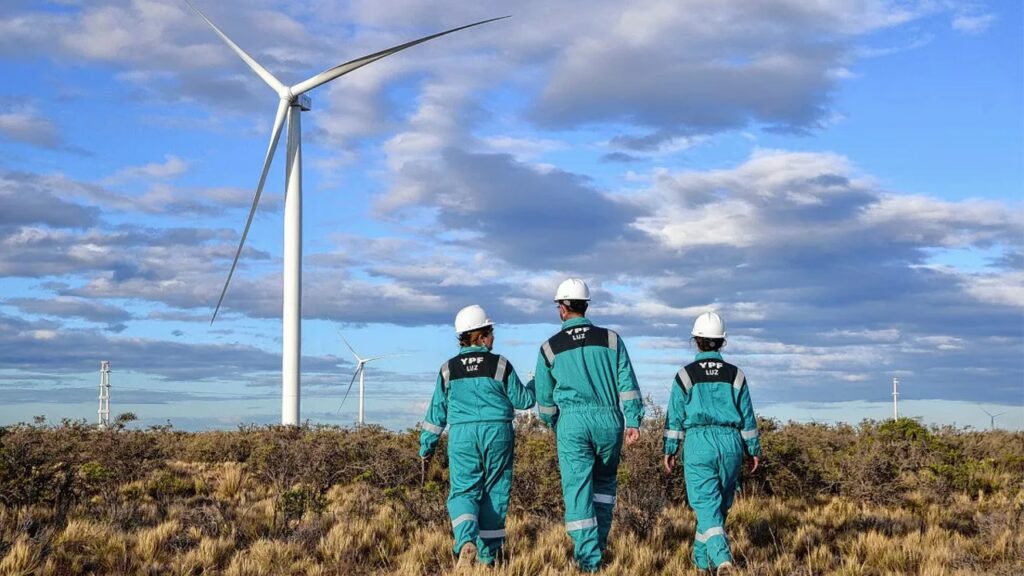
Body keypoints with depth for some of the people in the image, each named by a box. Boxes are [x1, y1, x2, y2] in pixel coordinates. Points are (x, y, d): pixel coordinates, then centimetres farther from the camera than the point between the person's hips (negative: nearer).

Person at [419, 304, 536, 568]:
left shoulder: (448, 370, 5)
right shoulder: (500, 365, -1)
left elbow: (437, 412, 8)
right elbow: (523, 400, 5)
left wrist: (426, 447, 16)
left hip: (462, 437, 1)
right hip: (497, 435, -1)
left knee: (463, 492, 2)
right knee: (494, 493, 9)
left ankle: (466, 542, -26)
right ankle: (487, 554, 14)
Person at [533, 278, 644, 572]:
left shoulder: (550, 348, 6)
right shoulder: (611, 339, 7)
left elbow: (544, 397, 14)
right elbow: (627, 384, -1)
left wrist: (554, 425, 30)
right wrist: (634, 421, -2)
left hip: (572, 422, -2)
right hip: (609, 419, 2)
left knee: (578, 489, -1)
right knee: (604, 483, 20)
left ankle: (588, 557, -7)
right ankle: (598, 543, 17)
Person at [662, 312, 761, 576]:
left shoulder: (686, 375, -1)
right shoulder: (735, 375, 5)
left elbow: (675, 416, 0)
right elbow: (747, 417, 7)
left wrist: (669, 450, 8)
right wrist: (753, 450, 15)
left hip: (698, 444, -3)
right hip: (730, 444, 3)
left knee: (707, 506, -6)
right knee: (718, 506, 15)